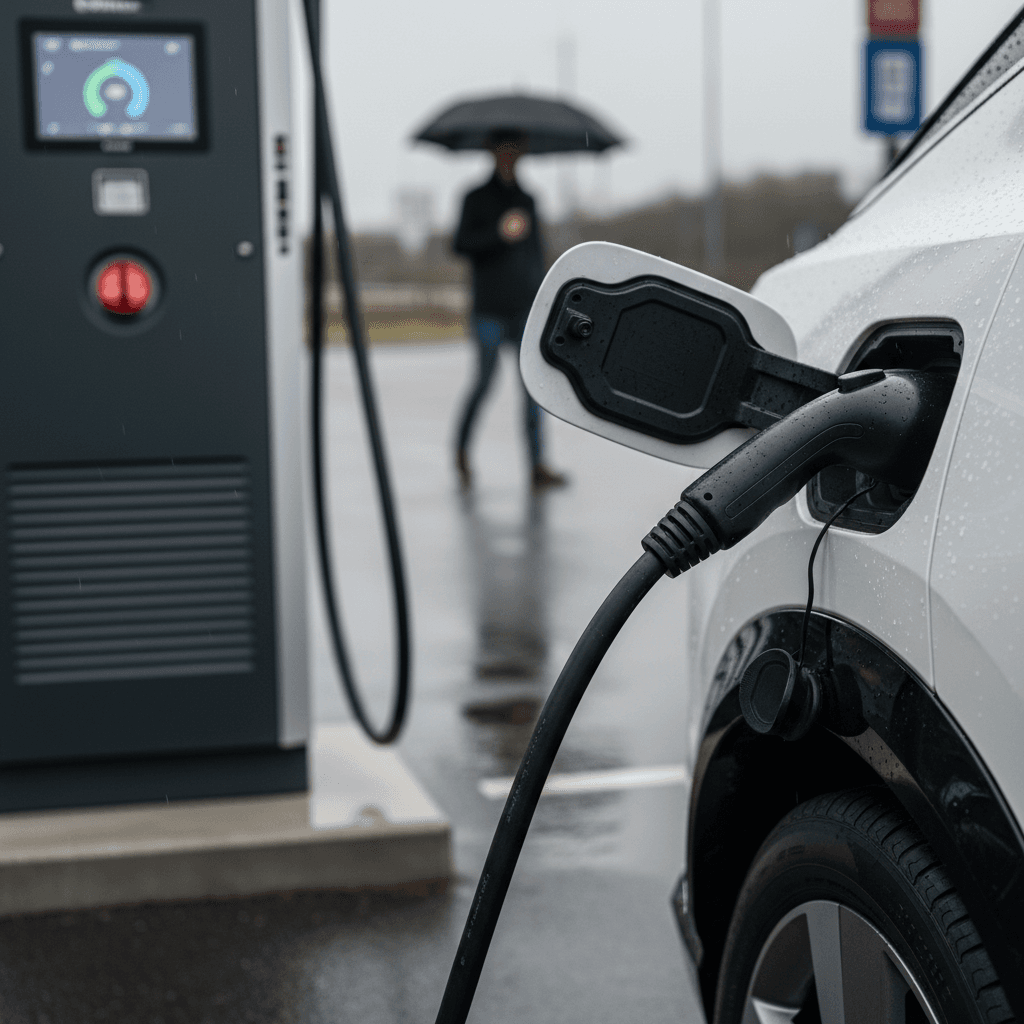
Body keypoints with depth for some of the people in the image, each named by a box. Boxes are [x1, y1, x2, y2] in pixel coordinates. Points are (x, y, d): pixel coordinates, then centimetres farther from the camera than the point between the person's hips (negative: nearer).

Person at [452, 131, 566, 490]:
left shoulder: (527, 200, 17)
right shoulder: (477, 198, 3)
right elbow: (461, 244, -9)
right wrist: (499, 232, -22)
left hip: (526, 305, 4)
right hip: (490, 306, -4)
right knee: (485, 380, 0)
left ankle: (537, 466, -9)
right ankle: (461, 449, 24)